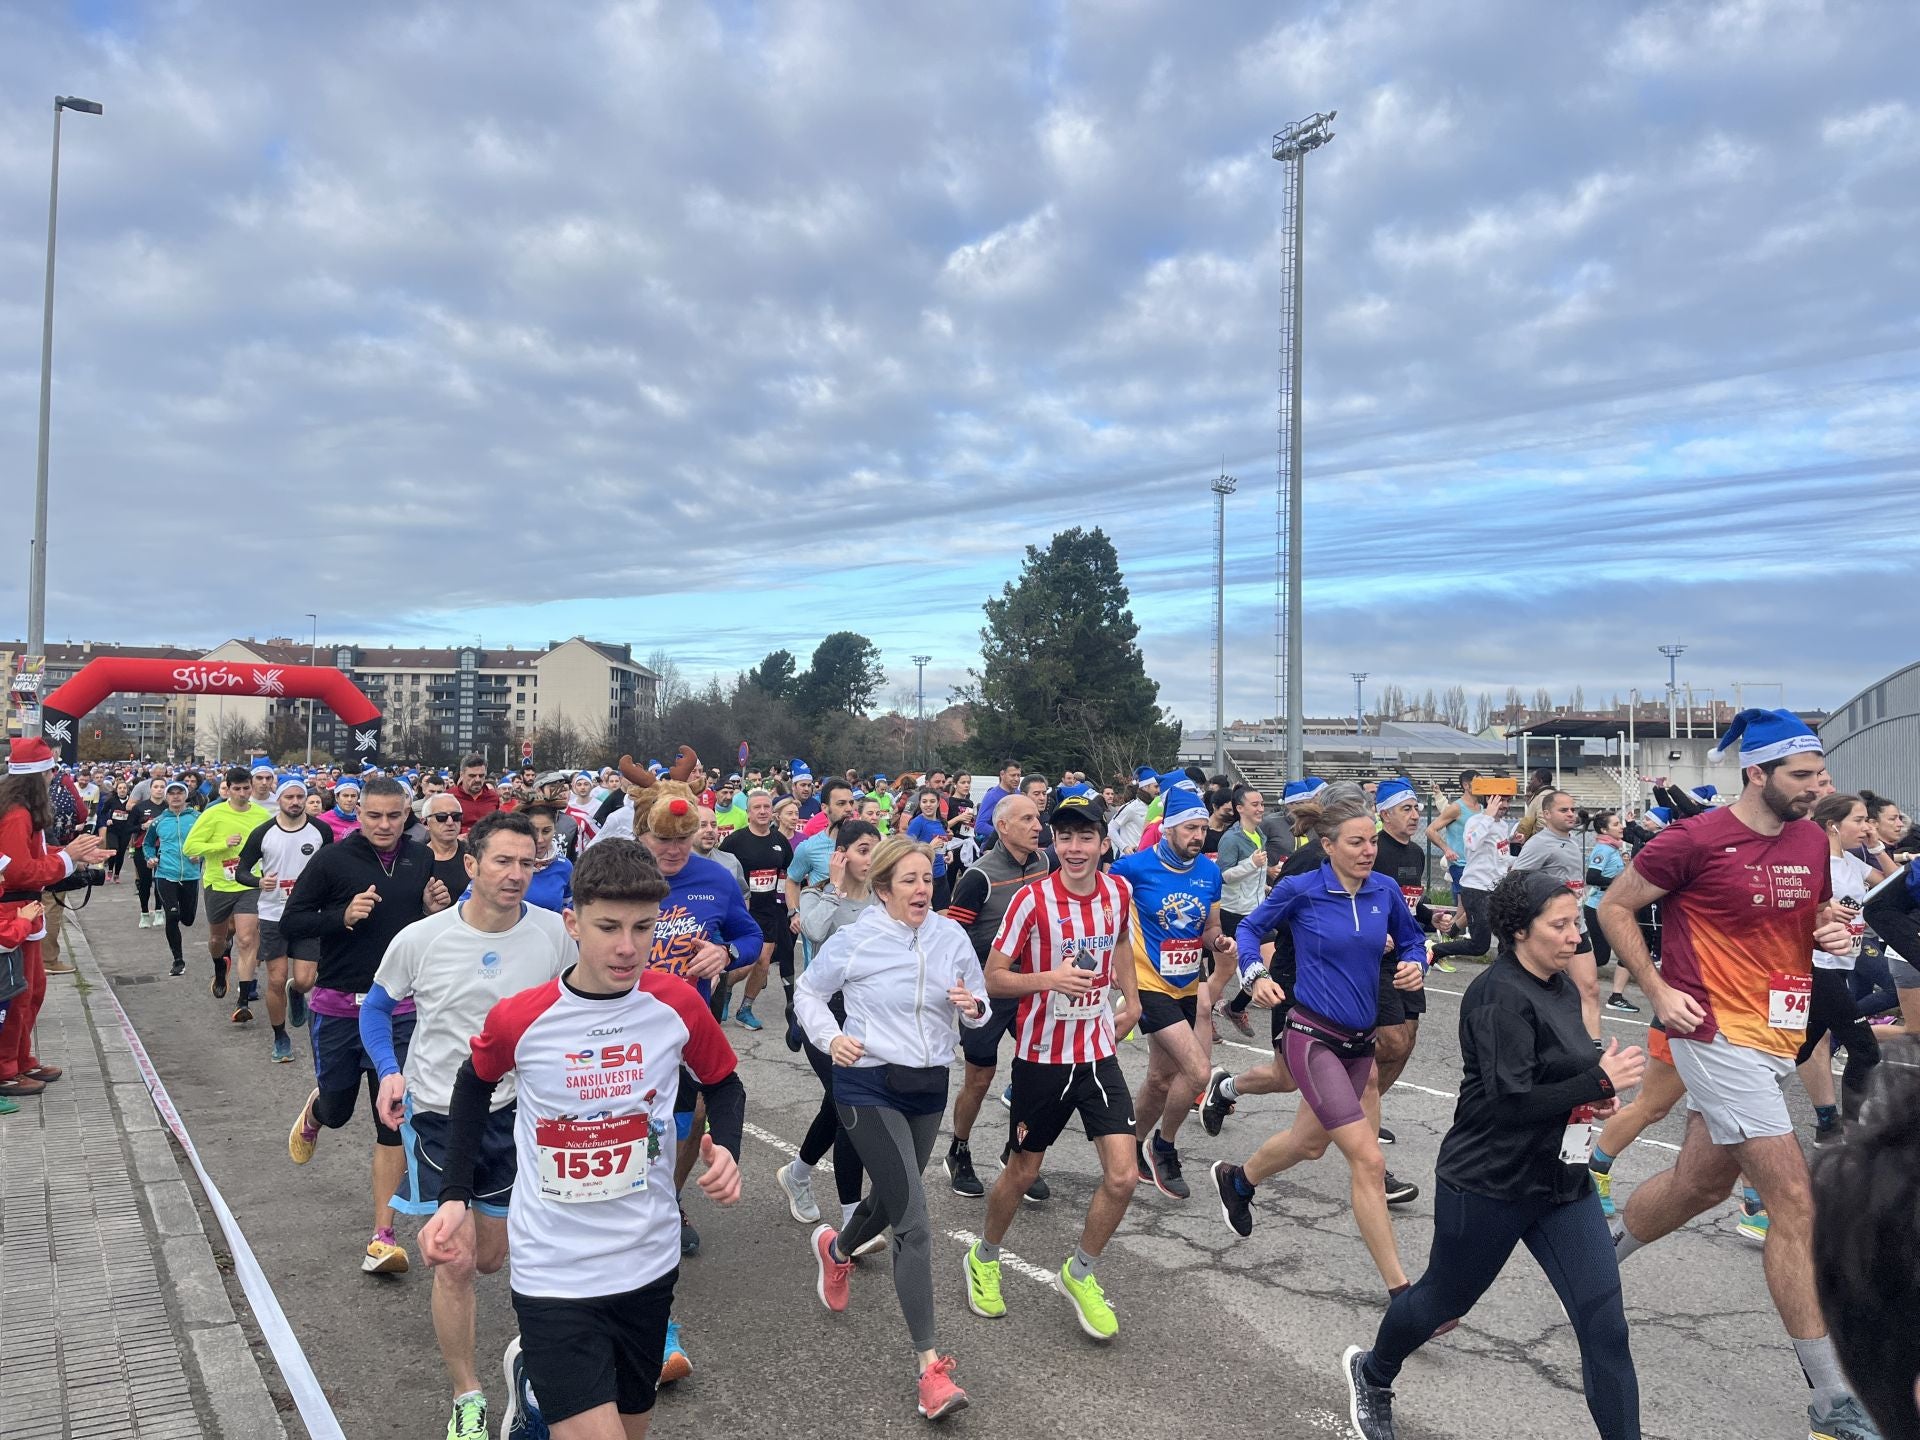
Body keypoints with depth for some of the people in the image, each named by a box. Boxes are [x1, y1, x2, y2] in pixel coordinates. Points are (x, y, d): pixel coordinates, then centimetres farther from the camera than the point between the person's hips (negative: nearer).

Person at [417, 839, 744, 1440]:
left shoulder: (679, 1004, -12)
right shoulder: (517, 1019, -15)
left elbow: (724, 1084, 6)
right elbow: (473, 1086, 7)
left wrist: (726, 1149, -13)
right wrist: (455, 1197, 2)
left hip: (649, 1261, 3)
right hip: (553, 1272, -3)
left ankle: (535, 1369, 50)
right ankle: (533, 1378, 26)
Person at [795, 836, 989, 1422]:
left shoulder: (951, 936, -3)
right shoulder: (854, 941, -11)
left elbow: (978, 1003, 6)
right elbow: (808, 993, 3)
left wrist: (973, 1007, -17)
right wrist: (830, 1038, -14)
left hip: (929, 1086, 5)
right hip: (869, 1086, -5)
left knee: (891, 1197, 23)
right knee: (914, 1222, -12)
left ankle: (836, 1248, 57)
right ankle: (930, 1366, -4)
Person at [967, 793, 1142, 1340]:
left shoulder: (1118, 892, -3)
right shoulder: (1032, 900, -17)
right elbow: (993, 978, -13)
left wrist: (1131, 998, 14)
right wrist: (1050, 978, -28)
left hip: (1099, 1053, 4)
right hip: (1041, 1057, -3)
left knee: (1123, 1177, -5)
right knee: (1023, 1171, 12)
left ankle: (1079, 1274, 22)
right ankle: (984, 1259, 41)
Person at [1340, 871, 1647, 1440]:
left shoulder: (1561, 987, 5)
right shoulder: (1500, 995, -22)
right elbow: (1510, 1100, -28)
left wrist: (1592, 1093, 0)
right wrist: (1600, 1082, -24)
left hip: (1562, 1181, 7)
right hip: (1489, 1185, -7)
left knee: (1605, 1324, -1)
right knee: (1443, 1300, 15)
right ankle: (1371, 1374, 43)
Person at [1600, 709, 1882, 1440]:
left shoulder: (1812, 840, 5)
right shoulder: (1695, 840, -16)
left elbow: (1811, 920, 21)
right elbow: (1614, 906, -8)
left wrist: (1832, 933, -3)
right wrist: (1658, 991, -13)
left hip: (1775, 1037, 8)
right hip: (1717, 1035, -8)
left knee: (1700, 1182, 20)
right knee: (1796, 1202, -8)